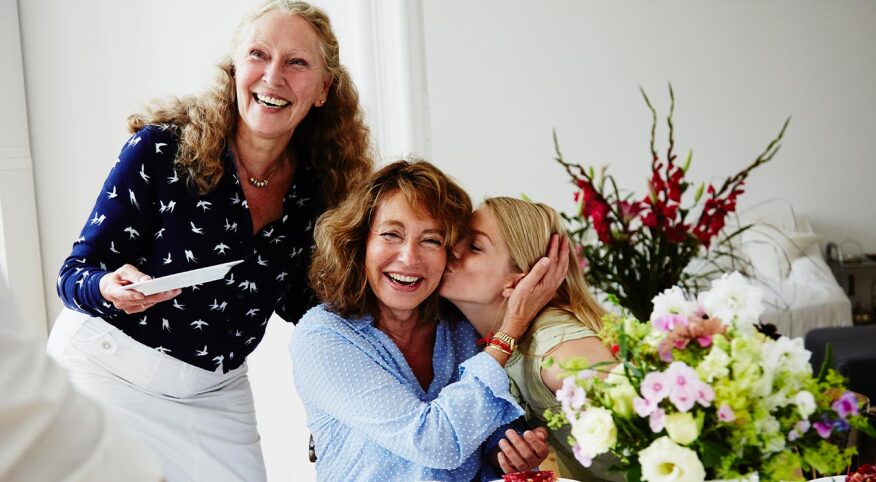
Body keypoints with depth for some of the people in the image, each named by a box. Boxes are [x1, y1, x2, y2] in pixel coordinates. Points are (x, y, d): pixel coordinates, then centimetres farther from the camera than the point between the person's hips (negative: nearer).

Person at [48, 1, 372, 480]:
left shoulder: (317, 188, -6)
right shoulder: (163, 148, -18)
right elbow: (75, 274, -13)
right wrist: (112, 288, -36)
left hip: (216, 393, 4)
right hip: (108, 370, -3)